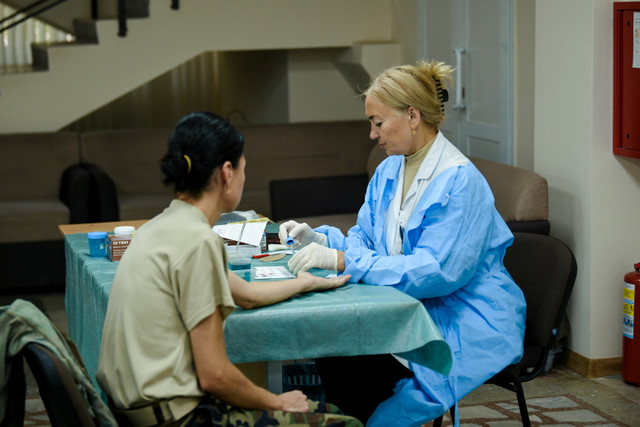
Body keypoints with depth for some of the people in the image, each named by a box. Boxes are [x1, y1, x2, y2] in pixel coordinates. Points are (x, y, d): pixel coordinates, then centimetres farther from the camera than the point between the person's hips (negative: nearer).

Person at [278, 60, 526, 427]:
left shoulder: (459, 180, -17)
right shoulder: (390, 170, 11)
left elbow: (438, 272, -26)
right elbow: (365, 239, 17)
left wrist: (343, 260, -28)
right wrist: (318, 239, -4)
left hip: (465, 324, -8)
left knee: (349, 370, -25)